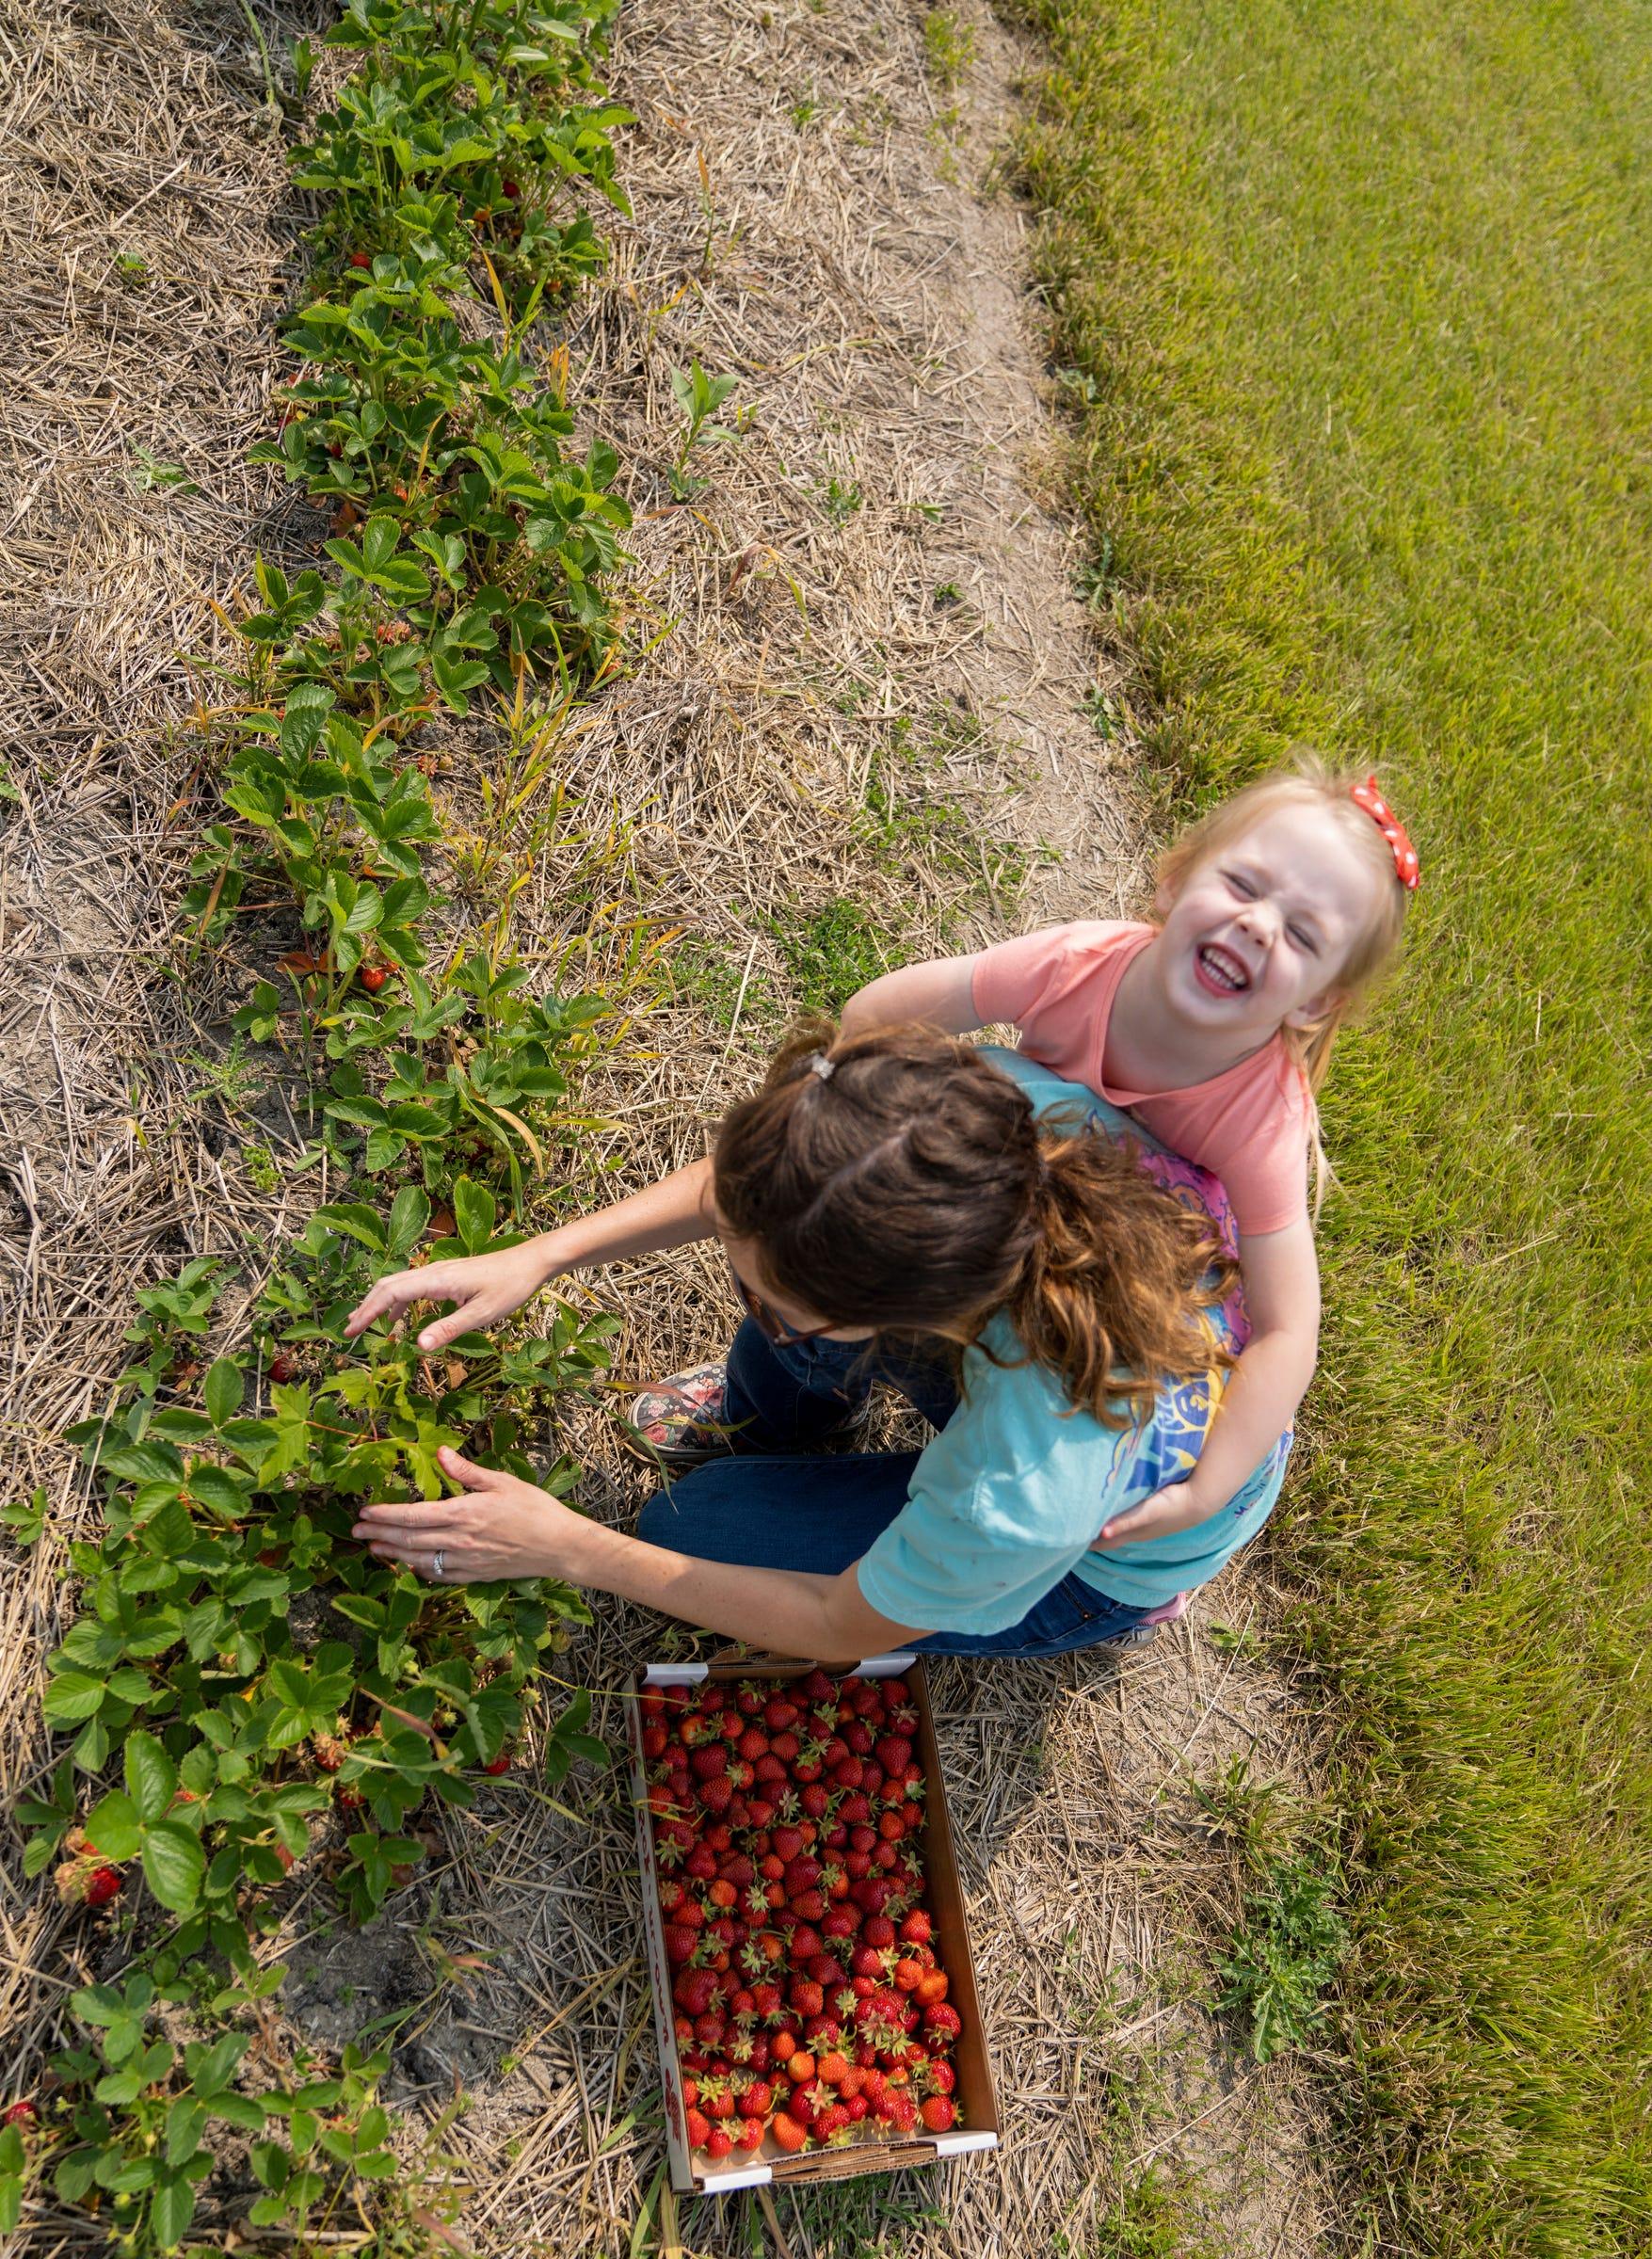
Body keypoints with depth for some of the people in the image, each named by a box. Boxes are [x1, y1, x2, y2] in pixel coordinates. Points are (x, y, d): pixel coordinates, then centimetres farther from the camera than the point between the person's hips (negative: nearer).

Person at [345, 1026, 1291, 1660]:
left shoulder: (1014, 1501, -46)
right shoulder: (981, 1097, -35)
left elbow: (846, 1626, -23)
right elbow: (751, 1189, -13)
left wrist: (571, 1550, -21)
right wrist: (542, 1255, -21)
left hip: (1105, 1555, -4)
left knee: (689, 1529, -3)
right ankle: (774, 1426, 24)